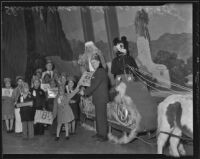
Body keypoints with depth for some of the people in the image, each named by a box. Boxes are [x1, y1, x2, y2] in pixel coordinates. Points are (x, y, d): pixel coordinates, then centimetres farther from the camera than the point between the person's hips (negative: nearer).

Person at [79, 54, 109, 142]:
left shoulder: (101, 71, -14)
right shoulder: (96, 72, 16)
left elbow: (94, 86, -19)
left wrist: (85, 92, -13)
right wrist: (85, 91, 9)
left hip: (101, 98, -9)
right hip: (98, 99, 10)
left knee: (101, 117, -5)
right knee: (98, 116, 15)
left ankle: (104, 135, 2)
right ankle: (99, 133, 24)